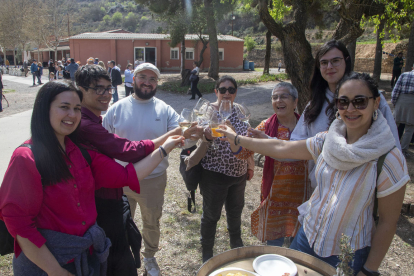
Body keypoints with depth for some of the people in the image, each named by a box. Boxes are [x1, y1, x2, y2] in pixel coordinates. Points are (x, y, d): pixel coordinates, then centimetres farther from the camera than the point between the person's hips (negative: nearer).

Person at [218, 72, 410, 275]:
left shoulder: (389, 159, -18)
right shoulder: (326, 141, -7)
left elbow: (388, 222, -13)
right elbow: (281, 148, -1)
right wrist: (237, 139, 4)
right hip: (308, 236, 4)